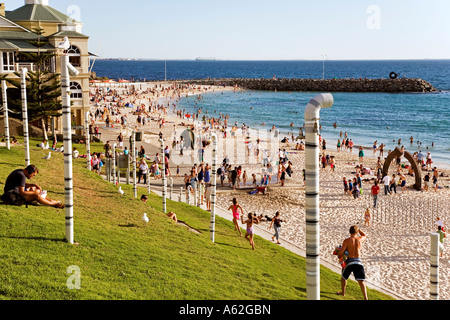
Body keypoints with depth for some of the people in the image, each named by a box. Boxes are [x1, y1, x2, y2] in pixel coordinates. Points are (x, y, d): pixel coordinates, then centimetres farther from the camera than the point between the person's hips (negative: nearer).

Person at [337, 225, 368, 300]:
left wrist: (339, 256, 15)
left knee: (344, 277, 23)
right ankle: (365, 298, -10)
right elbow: (364, 235, 34)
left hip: (350, 261, -2)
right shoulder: (360, 239, 8)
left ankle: (343, 292, 39)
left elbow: (341, 252, -6)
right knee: (361, 281, 1)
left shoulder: (347, 241, -4)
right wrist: (358, 229, 32)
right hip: (358, 261, 2)